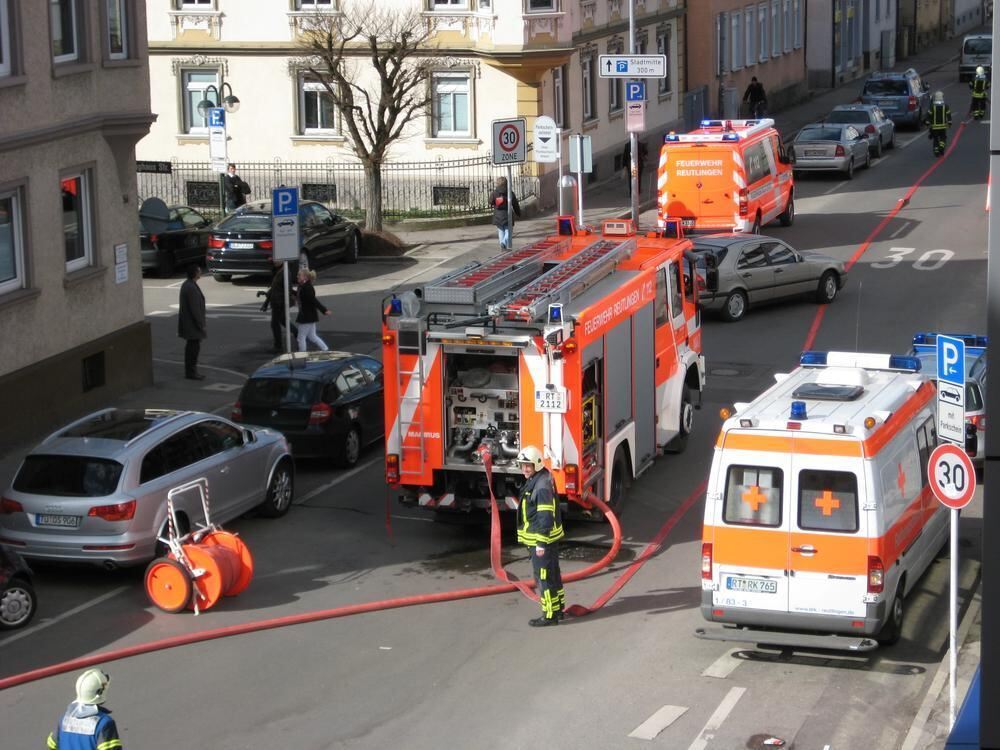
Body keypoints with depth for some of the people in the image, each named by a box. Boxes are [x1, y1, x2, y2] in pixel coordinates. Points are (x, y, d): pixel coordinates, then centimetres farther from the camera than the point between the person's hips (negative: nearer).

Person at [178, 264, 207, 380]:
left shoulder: (186, 285, 9)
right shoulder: (191, 288, -24)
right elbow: (195, 309, -24)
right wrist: (201, 326, -19)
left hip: (187, 322, 10)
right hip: (193, 324, -10)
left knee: (191, 347, 17)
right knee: (194, 347, -4)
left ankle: (190, 371, 24)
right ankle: (191, 372, 1)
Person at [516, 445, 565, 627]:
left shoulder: (542, 486, -22)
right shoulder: (534, 482, 11)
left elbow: (546, 517, -24)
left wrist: (541, 543, -24)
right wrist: (537, 541, 25)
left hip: (542, 539, -10)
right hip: (542, 538, 10)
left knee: (544, 577, -4)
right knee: (552, 574, 18)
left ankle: (550, 615, 1)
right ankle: (558, 608, 28)